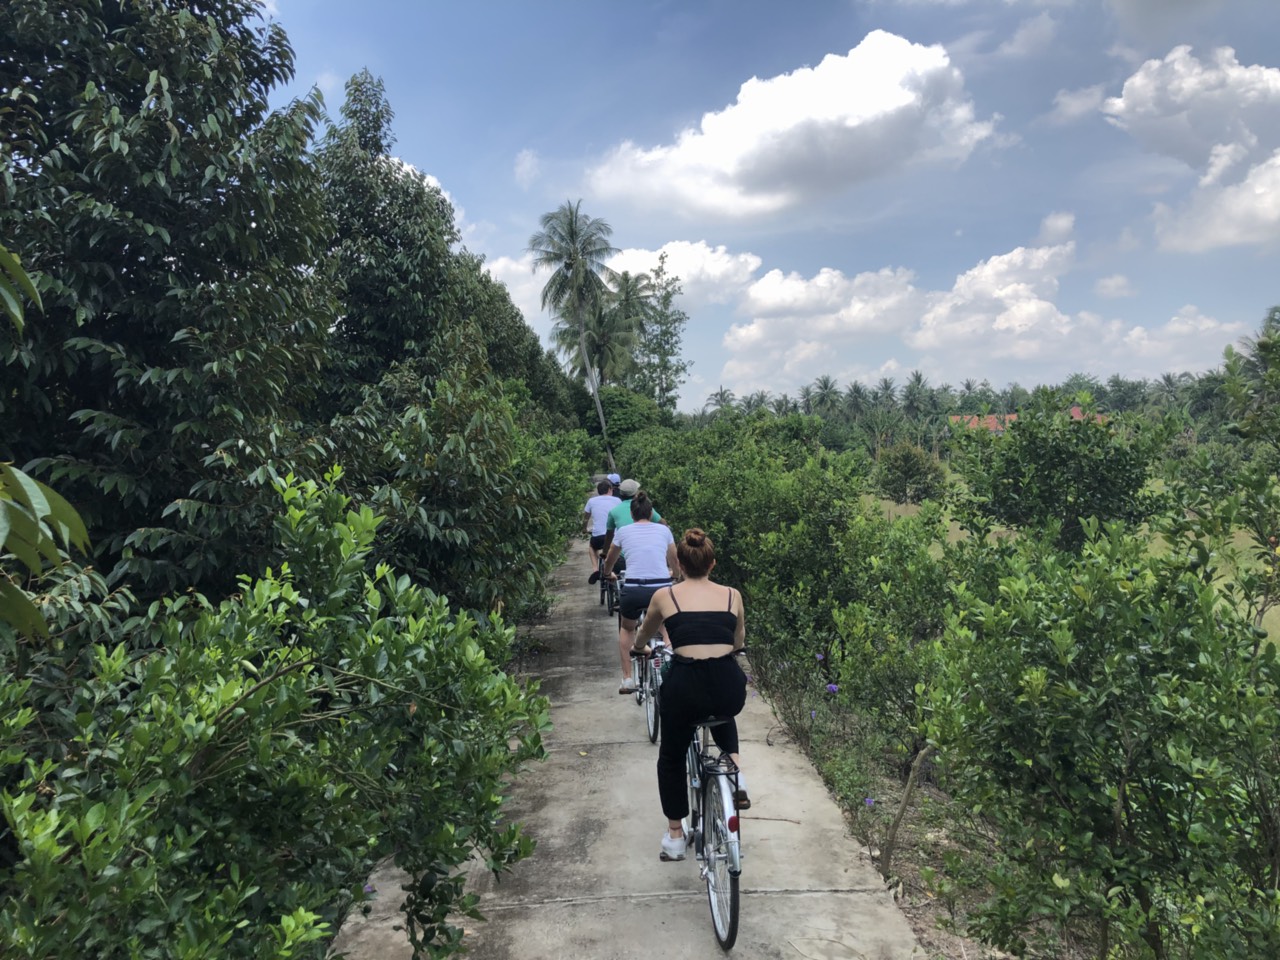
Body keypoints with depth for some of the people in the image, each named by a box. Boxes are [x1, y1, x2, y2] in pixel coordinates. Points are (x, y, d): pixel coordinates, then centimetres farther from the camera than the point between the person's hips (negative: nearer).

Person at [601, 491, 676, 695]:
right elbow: (675, 563, 27)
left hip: (633, 590, -1)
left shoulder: (623, 531, 11)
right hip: (662, 589, 1)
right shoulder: (663, 530, 11)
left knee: (626, 628, 30)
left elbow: (609, 562, 28)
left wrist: (608, 574, 51)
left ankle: (627, 679, 20)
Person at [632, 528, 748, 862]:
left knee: (671, 758, 27)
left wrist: (641, 649, 50)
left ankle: (675, 838, 33)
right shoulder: (732, 595, 10)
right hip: (729, 689, 2)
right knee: (723, 715, 40)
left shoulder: (665, 596, 8)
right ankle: (737, 776, 22)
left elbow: (641, 639, 28)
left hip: (684, 687, -2)